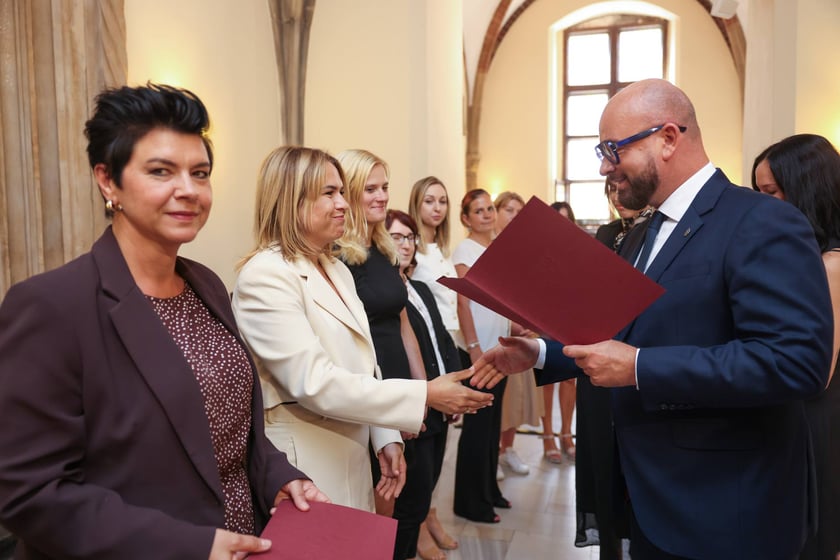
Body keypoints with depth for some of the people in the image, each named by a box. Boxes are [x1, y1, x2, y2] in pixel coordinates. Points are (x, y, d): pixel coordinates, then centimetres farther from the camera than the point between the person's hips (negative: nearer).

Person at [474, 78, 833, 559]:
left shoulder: (764, 224, -18)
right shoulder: (642, 237, 11)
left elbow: (797, 360, -28)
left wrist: (638, 368, -28)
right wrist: (541, 354, 6)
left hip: (726, 511, -8)